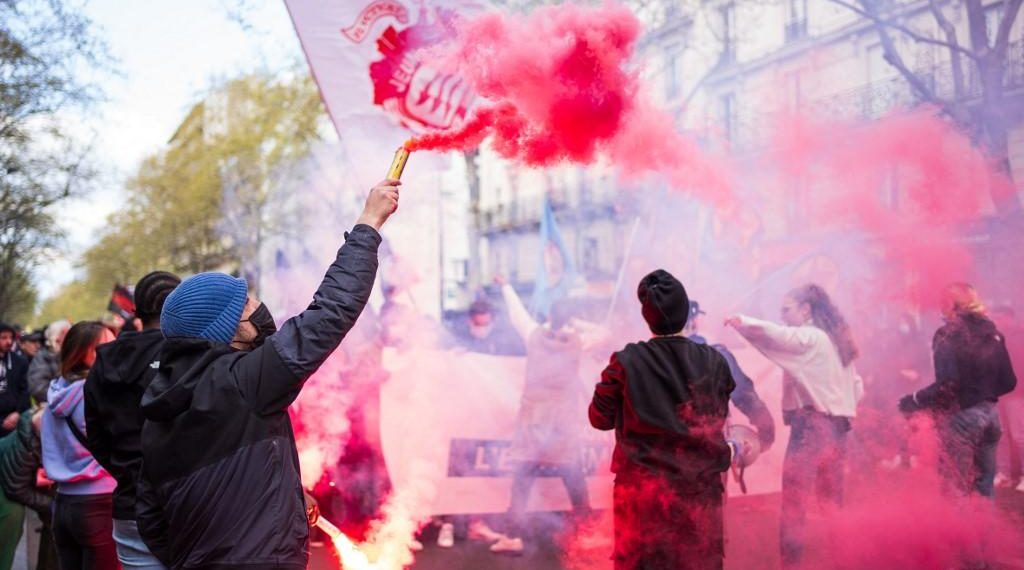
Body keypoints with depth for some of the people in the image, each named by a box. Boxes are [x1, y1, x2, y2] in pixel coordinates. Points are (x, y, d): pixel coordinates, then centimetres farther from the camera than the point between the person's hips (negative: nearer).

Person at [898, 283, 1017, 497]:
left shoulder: (948, 335, -12)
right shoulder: (993, 333, 8)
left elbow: (947, 385, -21)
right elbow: (1009, 382, 11)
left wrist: (914, 400, -10)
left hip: (961, 415, -7)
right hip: (990, 413, 7)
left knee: (957, 488, 0)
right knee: (985, 485, 14)